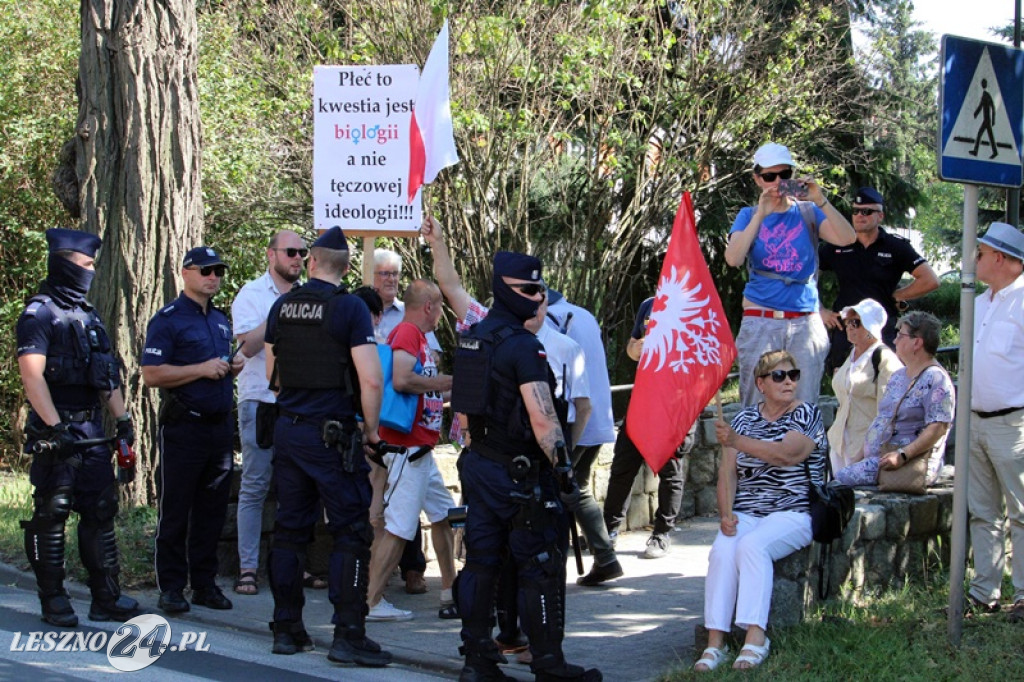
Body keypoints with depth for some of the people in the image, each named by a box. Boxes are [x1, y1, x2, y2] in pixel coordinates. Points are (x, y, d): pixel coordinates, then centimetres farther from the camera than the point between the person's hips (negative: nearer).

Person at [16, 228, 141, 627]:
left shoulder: (88, 316, 18)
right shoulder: (39, 314, -7)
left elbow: (108, 374, 22)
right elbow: (32, 374, -17)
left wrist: (122, 419, 14)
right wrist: (55, 427, -23)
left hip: (92, 429, 8)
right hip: (56, 430, -8)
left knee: (100, 512, 8)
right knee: (51, 514, -2)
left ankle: (106, 597, 13)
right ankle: (54, 601, 6)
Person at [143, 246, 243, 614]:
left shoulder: (221, 320, 17)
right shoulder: (168, 320, -7)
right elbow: (152, 374, -15)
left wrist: (234, 365, 7)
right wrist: (203, 369, -18)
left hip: (220, 427, 7)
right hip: (183, 428, -7)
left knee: (212, 510, 10)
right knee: (175, 511, 0)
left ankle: (205, 583, 17)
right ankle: (171, 587, 6)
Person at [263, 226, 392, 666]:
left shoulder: (282, 306, 6)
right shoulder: (350, 308, -10)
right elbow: (370, 380, -17)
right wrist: (372, 430, -3)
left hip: (287, 428, 6)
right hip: (332, 433, -6)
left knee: (290, 528, 12)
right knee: (350, 531, -1)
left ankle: (287, 629, 17)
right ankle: (348, 634, -5)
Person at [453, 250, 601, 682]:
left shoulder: (473, 336, 11)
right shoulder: (522, 344, -17)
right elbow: (543, 419, -22)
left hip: (478, 464, 9)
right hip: (519, 472, -9)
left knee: (481, 563, 10)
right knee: (541, 568, -1)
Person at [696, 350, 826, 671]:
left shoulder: (807, 414, 2)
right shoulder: (745, 418, 16)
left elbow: (786, 454, -18)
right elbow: (728, 471, 10)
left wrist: (735, 441, -28)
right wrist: (726, 513, -7)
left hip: (792, 512, -3)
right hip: (745, 512, 4)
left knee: (752, 545, -33)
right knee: (722, 550, -27)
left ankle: (755, 636, -35)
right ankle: (715, 642, -29)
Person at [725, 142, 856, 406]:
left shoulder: (808, 213, 10)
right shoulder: (749, 216, 10)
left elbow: (847, 238, -6)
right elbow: (733, 258, -9)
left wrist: (820, 200, -15)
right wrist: (761, 214, -13)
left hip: (805, 324, 1)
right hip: (760, 323, -1)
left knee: (805, 407, -1)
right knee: (758, 406, -4)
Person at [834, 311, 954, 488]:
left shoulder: (935, 379, -9)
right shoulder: (897, 376, 21)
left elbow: (938, 428, -19)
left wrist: (902, 455, -27)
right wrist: (863, 456, 14)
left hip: (911, 465, -9)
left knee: (843, 478, -24)